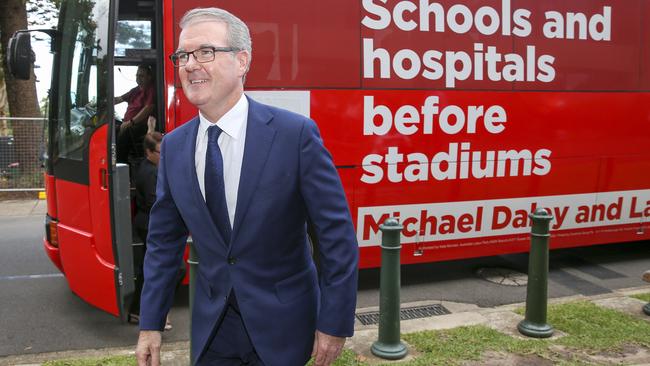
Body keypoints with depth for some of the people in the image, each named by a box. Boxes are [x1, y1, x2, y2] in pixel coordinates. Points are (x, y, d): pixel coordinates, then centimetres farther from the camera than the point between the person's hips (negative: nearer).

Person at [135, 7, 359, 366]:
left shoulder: (296, 133, -15)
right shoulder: (174, 146, -1)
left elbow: (336, 235, -13)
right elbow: (163, 241, 6)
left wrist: (335, 324, -12)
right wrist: (151, 324, 5)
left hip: (281, 327, -3)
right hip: (211, 328, 4)